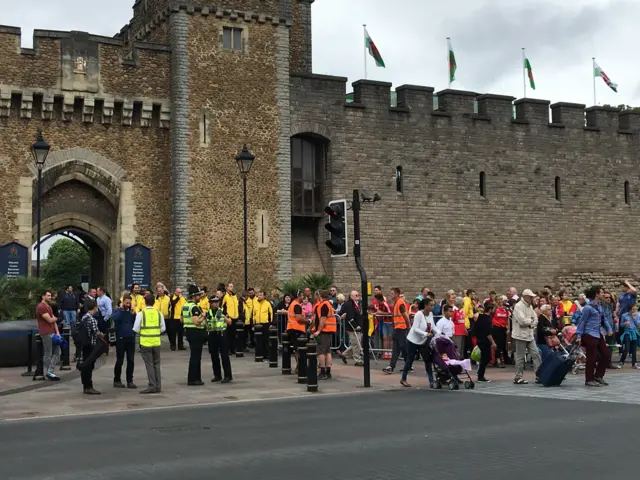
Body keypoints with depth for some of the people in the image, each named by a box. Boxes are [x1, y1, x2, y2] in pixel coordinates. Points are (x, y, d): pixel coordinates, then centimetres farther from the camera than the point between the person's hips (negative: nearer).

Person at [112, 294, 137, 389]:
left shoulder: (132, 312, 10)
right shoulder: (117, 311, 0)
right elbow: (114, 318, -24)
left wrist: (133, 313, -8)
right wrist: (121, 309, -14)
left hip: (131, 339, 3)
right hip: (121, 339, -3)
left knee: (131, 361, 4)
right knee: (119, 361, 3)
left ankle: (130, 381, 10)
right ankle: (117, 380, 13)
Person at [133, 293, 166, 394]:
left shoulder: (141, 314, -9)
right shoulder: (159, 313, 0)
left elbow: (136, 329, -6)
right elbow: (163, 328, 4)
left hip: (145, 342, -3)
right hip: (156, 342, 3)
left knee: (149, 364, 1)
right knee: (156, 364, 12)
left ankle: (152, 386, -1)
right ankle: (158, 386, 14)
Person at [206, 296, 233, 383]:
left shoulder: (222, 311, 2)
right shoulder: (207, 313, 6)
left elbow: (229, 323, 3)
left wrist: (224, 317, -14)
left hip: (221, 335, -3)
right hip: (212, 335, 3)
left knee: (224, 356, -5)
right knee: (214, 356, 9)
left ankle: (228, 376, -2)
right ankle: (217, 375, 19)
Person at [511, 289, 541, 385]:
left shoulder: (530, 306, 13)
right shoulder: (518, 306, -13)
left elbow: (535, 319, 12)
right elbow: (522, 320, -22)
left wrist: (532, 325, -9)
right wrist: (531, 320, -5)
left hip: (530, 335, 8)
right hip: (520, 335, -8)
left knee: (535, 354, 4)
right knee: (520, 357, -2)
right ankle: (518, 377, 6)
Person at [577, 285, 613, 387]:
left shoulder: (599, 306, 9)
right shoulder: (588, 308, -15)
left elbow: (603, 318, 20)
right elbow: (582, 321, -12)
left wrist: (609, 329, 13)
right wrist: (579, 336, -12)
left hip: (598, 334, 9)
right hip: (590, 335, -9)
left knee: (606, 354, 10)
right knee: (592, 357, -2)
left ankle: (598, 376, 22)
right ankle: (589, 380, 9)